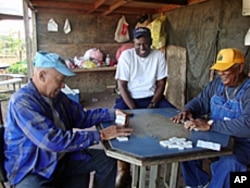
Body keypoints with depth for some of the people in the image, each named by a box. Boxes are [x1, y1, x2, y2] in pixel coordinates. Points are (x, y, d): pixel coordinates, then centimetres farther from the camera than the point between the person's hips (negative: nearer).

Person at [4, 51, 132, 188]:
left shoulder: (56, 95, 2)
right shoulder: (22, 102, -23)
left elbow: (82, 117, 12)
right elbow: (53, 140, -31)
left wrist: (112, 113, 0)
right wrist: (100, 135, -27)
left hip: (61, 158, 8)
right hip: (31, 170, -7)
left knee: (107, 160, 2)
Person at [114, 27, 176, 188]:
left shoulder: (159, 56, -2)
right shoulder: (126, 55, -8)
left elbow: (161, 85, -2)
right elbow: (122, 85, -11)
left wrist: (152, 106, -16)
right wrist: (133, 109, -21)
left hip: (152, 97, 2)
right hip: (129, 98, -2)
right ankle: (123, 169, -12)